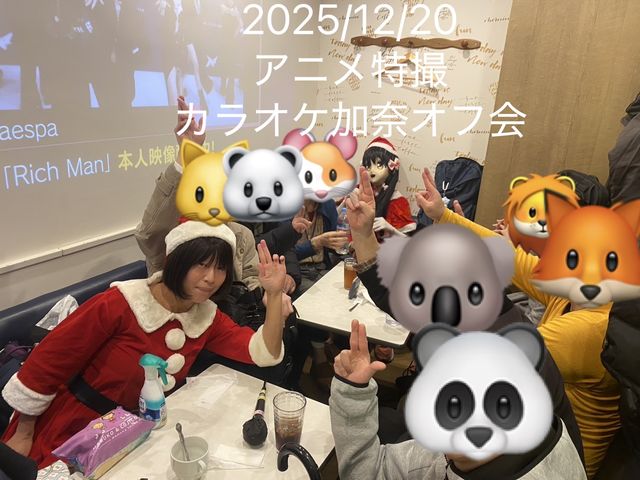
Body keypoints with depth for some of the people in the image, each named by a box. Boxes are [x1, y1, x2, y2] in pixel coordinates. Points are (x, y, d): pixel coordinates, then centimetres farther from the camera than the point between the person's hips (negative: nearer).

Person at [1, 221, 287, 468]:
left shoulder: (207, 317, -7)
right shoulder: (120, 304, -24)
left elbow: (265, 353, -11)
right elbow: (47, 363, -15)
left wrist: (274, 293, -22)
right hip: (65, 435, -4)